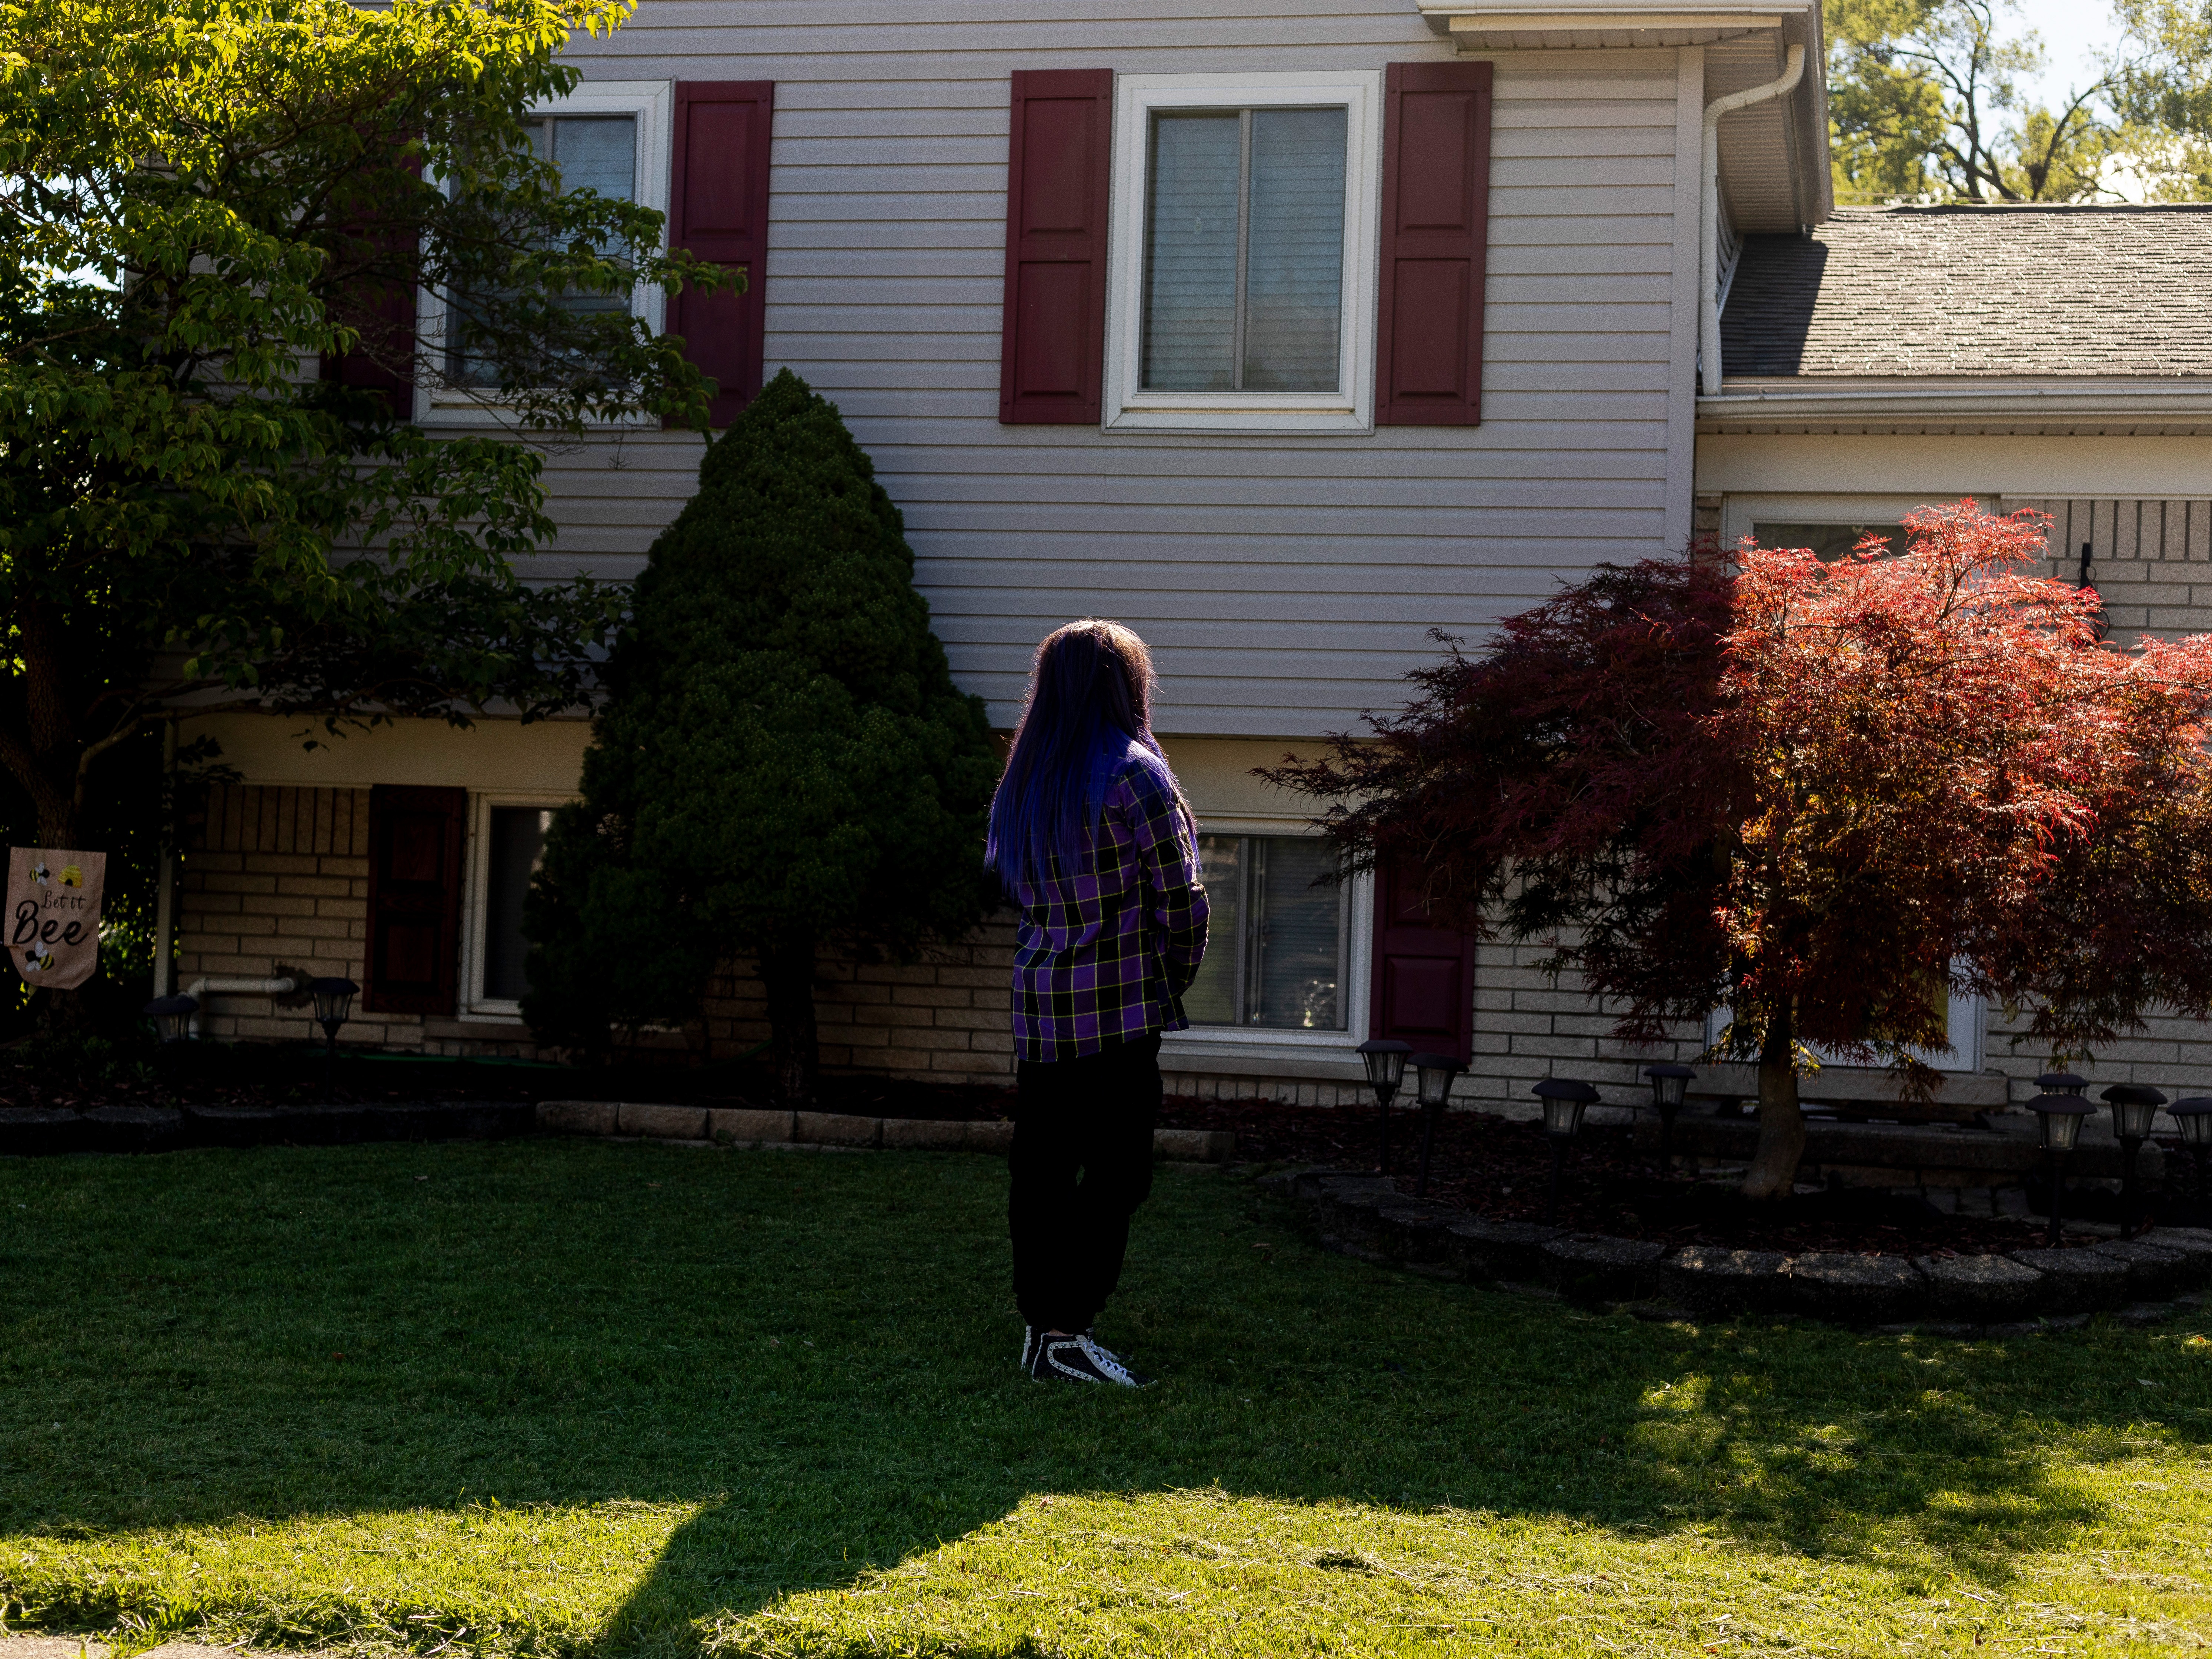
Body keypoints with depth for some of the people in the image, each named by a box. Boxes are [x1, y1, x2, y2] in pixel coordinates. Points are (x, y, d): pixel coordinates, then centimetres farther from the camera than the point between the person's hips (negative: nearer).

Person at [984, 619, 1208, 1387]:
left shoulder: (1021, 782, 11)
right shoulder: (1135, 776, -9)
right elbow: (1180, 899, -7)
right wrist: (1175, 979, 8)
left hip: (1039, 1004, 7)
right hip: (1119, 1006, -7)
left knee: (1042, 1169, 10)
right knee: (1116, 1172, -2)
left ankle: (1041, 1325, 17)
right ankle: (1064, 1333, -4)